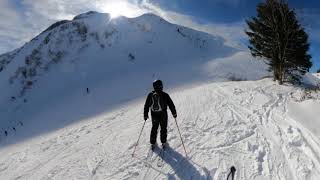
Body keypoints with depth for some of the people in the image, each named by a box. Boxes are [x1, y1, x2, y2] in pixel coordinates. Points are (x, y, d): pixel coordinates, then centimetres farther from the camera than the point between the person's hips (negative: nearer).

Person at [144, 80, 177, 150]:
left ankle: (152, 143, 28)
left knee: (154, 128, 20)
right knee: (163, 128, 17)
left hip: (154, 115, 2)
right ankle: (163, 142, 27)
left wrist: (145, 115, 10)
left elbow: (146, 106, -1)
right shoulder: (165, 95, -16)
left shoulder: (150, 95, -8)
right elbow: (171, 105, -9)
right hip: (163, 115, -2)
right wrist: (174, 113, 4)